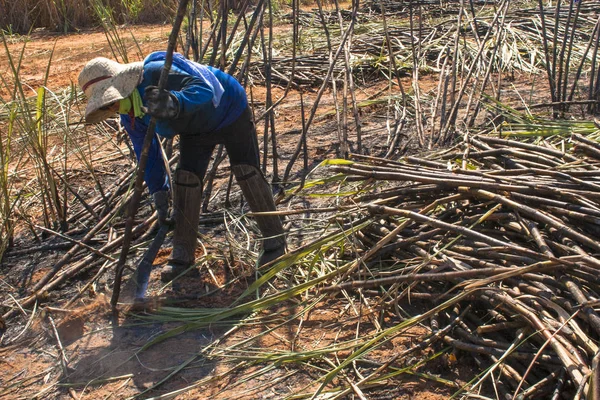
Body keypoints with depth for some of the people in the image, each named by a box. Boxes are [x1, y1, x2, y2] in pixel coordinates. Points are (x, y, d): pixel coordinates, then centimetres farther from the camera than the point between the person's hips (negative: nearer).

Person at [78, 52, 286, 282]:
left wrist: (175, 103, -67)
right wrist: (159, 194, -10)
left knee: (247, 172, -10)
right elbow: (147, 153, -4)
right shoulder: (130, 116, -12)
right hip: (195, 129, 7)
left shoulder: (158, 73, -38)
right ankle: (183, 256, 3)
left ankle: (275, 243, 4)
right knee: (185, 178, -6)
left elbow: (205, 88, -48)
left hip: (229, 112, -6)